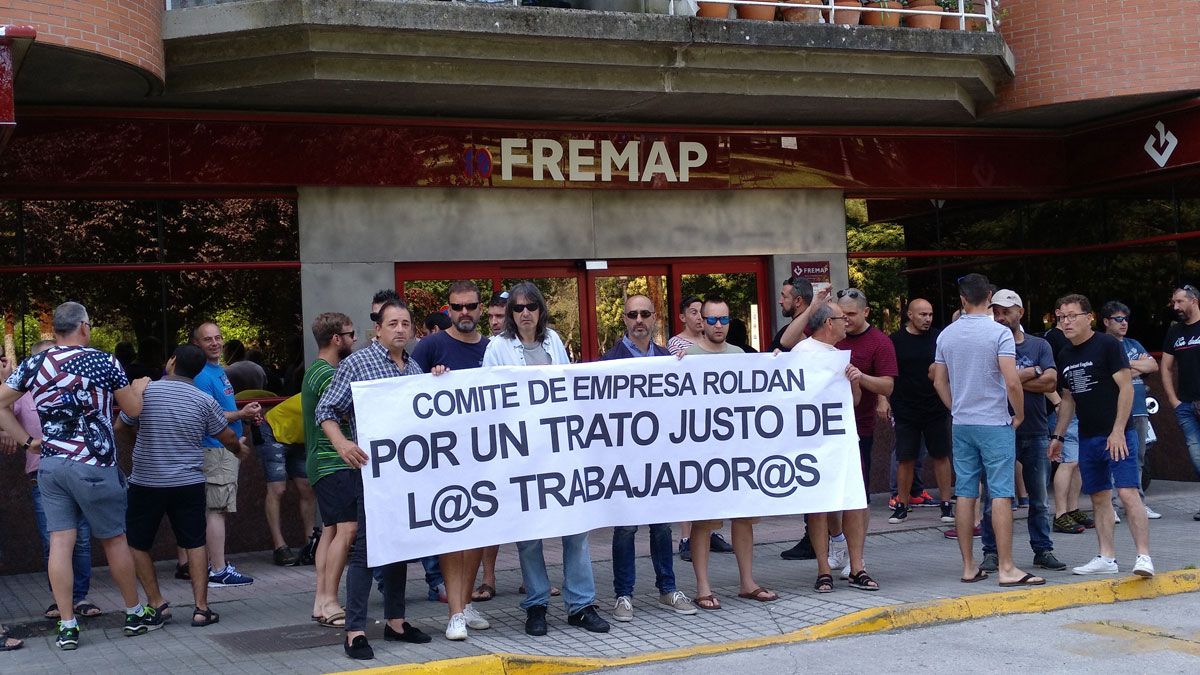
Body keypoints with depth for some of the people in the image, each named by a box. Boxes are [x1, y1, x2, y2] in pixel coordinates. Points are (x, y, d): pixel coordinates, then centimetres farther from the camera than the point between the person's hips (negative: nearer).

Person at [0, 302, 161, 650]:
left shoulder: (33, 365, 6)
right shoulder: (102, 361, -6)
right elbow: (133, 408, 2)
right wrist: (140, 386, 22)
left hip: (50, 465, 4)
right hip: (94, 465, -4)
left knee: (60, 542, 3)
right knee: (114, 539, 8)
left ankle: (67, 626, 3)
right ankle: (135, 614, 20)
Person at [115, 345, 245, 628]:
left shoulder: (144, 391, -5)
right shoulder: (204, 401, -3)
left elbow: (120, 427, 8)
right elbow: (228, 438, 7)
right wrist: (240, 449, 30)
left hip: (146, 483, -1)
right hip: (189, 484, 1)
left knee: (137, 544, 13)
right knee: (195, 545, 9)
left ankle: (156, 603, 12)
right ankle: (201, 608, 5)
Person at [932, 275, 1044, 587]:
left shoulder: (946, 335, 5)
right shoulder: (999, 333, -11)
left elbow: (939, 382, 11)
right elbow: (1012, 382, -17)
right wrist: (1019, 415, -3)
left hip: (961, 424, 5)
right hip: (995, 423, -5)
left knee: (965, 494, 7)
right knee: (1001, 494, -3)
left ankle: (969, 566, 12)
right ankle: (1007, 569, -4)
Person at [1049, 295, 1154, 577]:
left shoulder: (1107, 345, -7)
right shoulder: (1065, 356, 13)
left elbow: (1126, 387, -11)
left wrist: (1118, 431, -17)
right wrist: (1058, 436, 18)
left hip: (1116, 434, -7)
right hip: (1087, 437, 7)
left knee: (1128, 493, -15)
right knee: (1099, 497, 9)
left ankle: (1144, 556, -15)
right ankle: (1107, 557, 13)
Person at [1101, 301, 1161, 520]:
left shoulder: (1134, 345, 21)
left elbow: (1154, 366, 10)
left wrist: (1130, 365, -3)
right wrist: (1139, 366, -2)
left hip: (1139, 410, 7)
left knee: (1138, 459, 11)